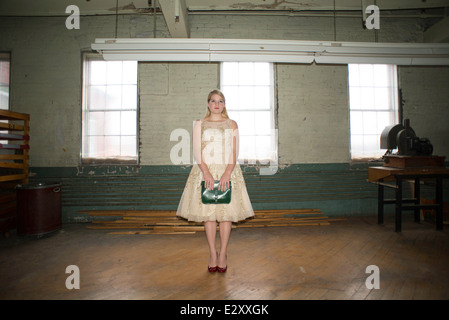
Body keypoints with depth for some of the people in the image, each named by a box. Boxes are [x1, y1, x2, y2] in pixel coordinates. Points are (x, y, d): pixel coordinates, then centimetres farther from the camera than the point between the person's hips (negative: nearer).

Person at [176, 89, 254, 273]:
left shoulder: (232, 125, 10)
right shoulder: (199, 124, 9)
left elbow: (234, 153, 1)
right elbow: (197, 152, 0)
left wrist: (227, 173, -15)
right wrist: (206, 172, -16)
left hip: (228, 171, 0)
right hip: (205, 171, 0)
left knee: (227, 212, -1)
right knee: (208, 212, 1)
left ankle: (223, 254, 11)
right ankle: (213, 254, 13)